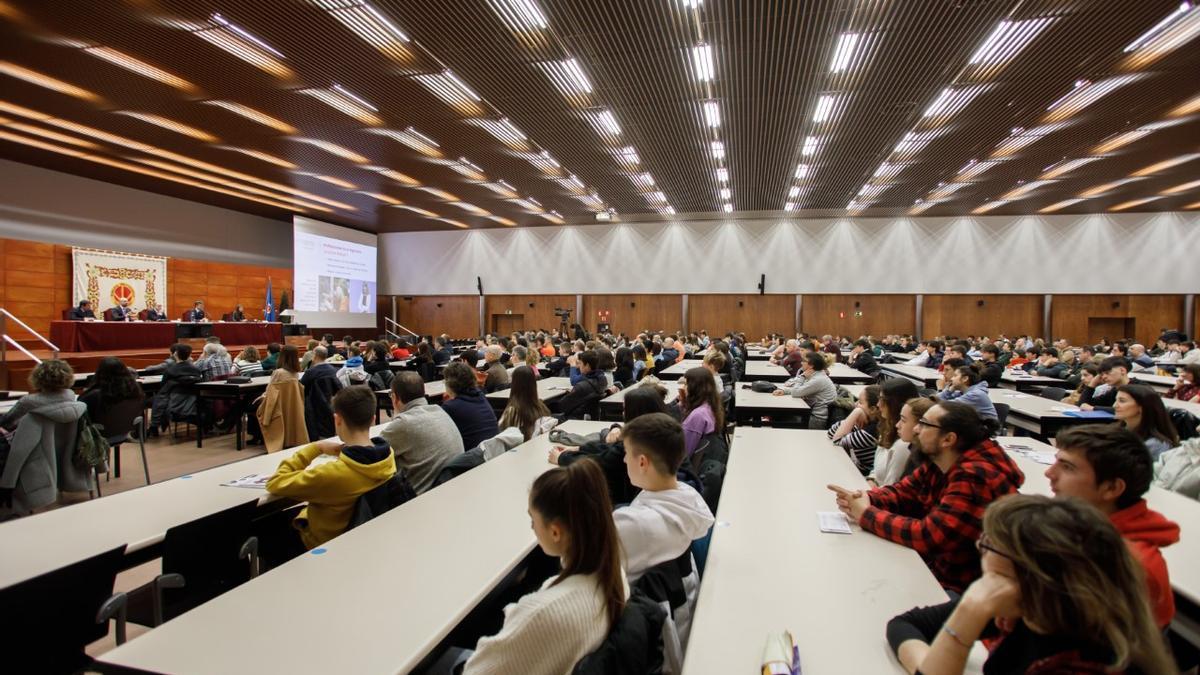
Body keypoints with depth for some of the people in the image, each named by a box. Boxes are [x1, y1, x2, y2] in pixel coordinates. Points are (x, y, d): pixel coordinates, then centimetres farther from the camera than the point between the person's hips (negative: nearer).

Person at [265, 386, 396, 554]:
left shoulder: (333, 474, -38)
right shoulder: (388, 456, -20)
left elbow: (274, 484, -23)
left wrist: (315, 448, -21)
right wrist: (346, 451, -6)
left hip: (324, 544, -6)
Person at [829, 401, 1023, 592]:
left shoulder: (975, 478, -27)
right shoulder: (938, 464, -1)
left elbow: (929, 536, -30)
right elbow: (902, 492, 5)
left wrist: (867, 514, -21)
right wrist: (864, 499, -16)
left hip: (958, 588, -7)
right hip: (934, 564, 7)